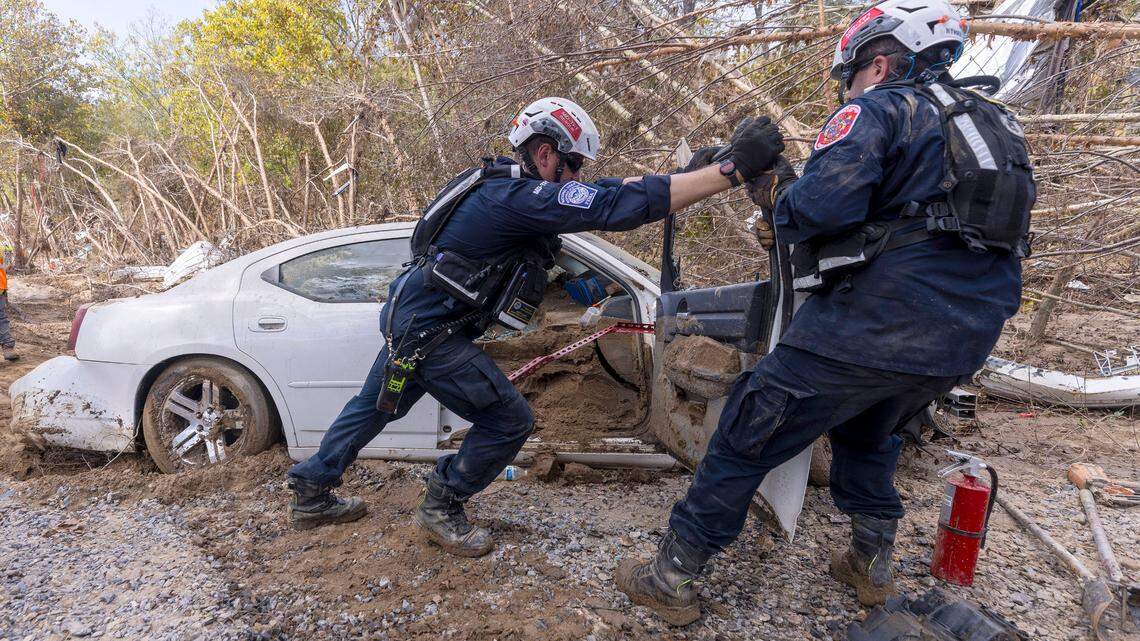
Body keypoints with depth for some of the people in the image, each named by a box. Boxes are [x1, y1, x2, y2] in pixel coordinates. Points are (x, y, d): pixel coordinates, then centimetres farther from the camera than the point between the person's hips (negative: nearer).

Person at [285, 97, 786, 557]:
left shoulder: (506, 184, 6)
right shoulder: (523, 198, -25)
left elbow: (608, 192, 11)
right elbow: (619, 206, -33)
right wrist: (734, 170, -32)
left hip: (407, 316, 10)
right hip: (428, 330, -10)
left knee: (376, 406, 24)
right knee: (509, 422, -2)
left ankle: (310, 494, 42)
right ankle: (440, 509, 18)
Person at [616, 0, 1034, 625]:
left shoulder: (877, 110, -3)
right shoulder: (993, 123, 22)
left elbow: (823, 203, -22)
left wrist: (777, 198, 0)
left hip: (876, 321, -8)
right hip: (968, 339, 8)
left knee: (747, 436, 2)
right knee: (868, 433, 32)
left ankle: (672, 576, 10)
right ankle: (872, 562, 39)